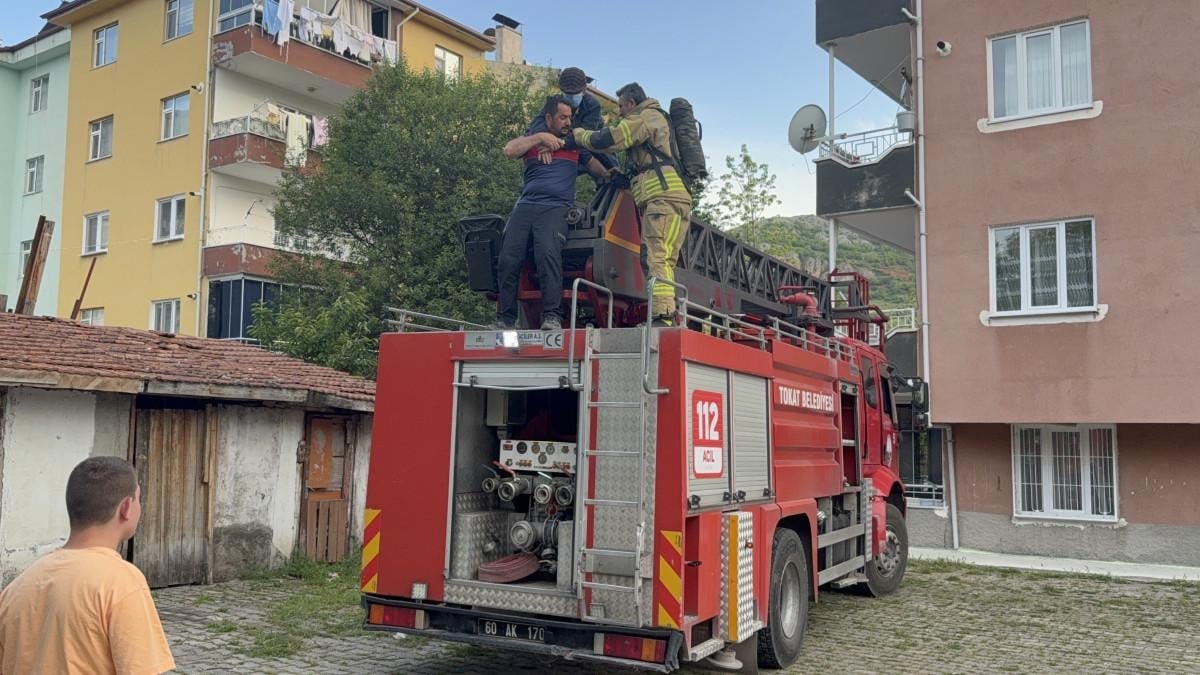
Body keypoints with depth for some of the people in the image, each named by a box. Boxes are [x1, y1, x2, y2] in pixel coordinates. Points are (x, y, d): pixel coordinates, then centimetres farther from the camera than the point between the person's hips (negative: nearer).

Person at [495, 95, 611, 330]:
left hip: (556, 208, -2)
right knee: (508, 259, -10)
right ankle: (505, 319, -1)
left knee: (548, 254, -28)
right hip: (526, 206, 2)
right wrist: (540, 137, -1)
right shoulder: (531, 139, 20)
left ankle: (552, 316, -30)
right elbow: (509, 150, 1)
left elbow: (598, 168, 30)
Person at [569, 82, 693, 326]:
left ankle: (662, 317, -28)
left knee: (658, 260, -19)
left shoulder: (645, 117, 3)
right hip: (671, 199, 10)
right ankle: (666, 319, 0)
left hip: (664, 198, -10)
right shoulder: (656, 119, 34)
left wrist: (578, 134, 10)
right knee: (664, 263, 5)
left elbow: (608, 140, -5)